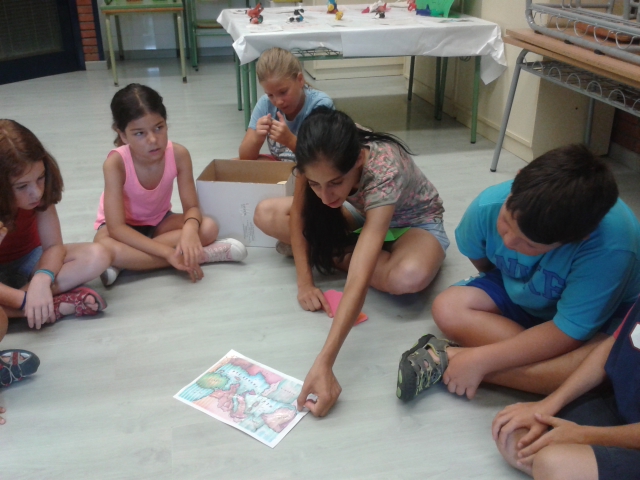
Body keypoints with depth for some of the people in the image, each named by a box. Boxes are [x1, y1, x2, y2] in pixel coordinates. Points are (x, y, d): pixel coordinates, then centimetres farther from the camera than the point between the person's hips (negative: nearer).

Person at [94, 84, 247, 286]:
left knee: (208, 227, -24)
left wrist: (189, 229, -43)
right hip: (124, 228, -3)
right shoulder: (115, 163, -31)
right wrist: (169, 252, -42)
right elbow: (116, 228, -34)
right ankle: (203, 255, -32)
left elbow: (192, 207, -17)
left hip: (159, 221, 3)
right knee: (105, 248, -39)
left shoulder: (179, 154, -23)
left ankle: (127, 262, -24)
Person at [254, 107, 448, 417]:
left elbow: (360, 280, -50)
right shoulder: (317, 157, -29)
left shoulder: (384, 172, -43)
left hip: (415, 222, -3)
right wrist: (305, 282, -24)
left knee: (410, 277, -40)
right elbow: (298, 213, -12)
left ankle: (334, 256, -10)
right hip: (362, 215, 4)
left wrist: (324, 363, -57)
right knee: (266, 214, -14)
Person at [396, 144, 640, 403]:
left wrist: (480, 360, -35)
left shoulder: (612, 247, -39)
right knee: (447, 308, -22)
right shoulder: (488, 206, -29)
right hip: (515, 293, 3)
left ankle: (451, 358, -27)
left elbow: (567, 334, -33)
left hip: (598, 310, -2)